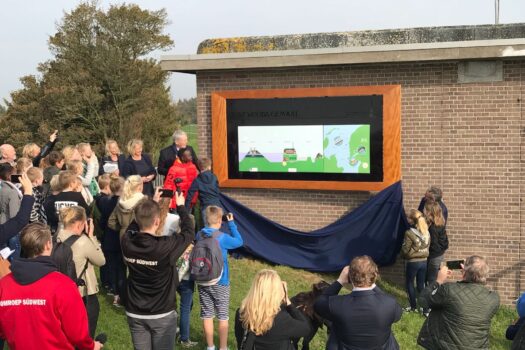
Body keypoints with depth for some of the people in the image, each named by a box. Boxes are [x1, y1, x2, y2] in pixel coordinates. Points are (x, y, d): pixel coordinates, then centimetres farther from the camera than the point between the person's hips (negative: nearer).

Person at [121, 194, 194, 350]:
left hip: (135, 313, 4)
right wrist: (181, 206, 4)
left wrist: (150, 205, 14)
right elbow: (189, 232, -8)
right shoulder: (165, 246, -26)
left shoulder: (127, 242, -15)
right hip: (162, 314, -4)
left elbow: (135, 226, 10)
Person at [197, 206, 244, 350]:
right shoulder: (222, 237, -16)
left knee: (207, 315, 10)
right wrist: (231, 224, 4)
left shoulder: (199, 235, -4)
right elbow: (239, 242, 1)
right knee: (223, 317, 7)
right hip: (220, 282, -4)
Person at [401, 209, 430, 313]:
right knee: (421, 285, 15)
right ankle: (425, 308, 14)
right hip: (424, 261, 5)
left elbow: (405, 250, -16)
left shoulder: (409, 233, -21)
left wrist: (403, 255, 5)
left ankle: (413, 306, 26)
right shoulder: (426, 232, -3)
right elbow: (427, 246, 5)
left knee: (409, 283, 16)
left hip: (412, 262, -5)